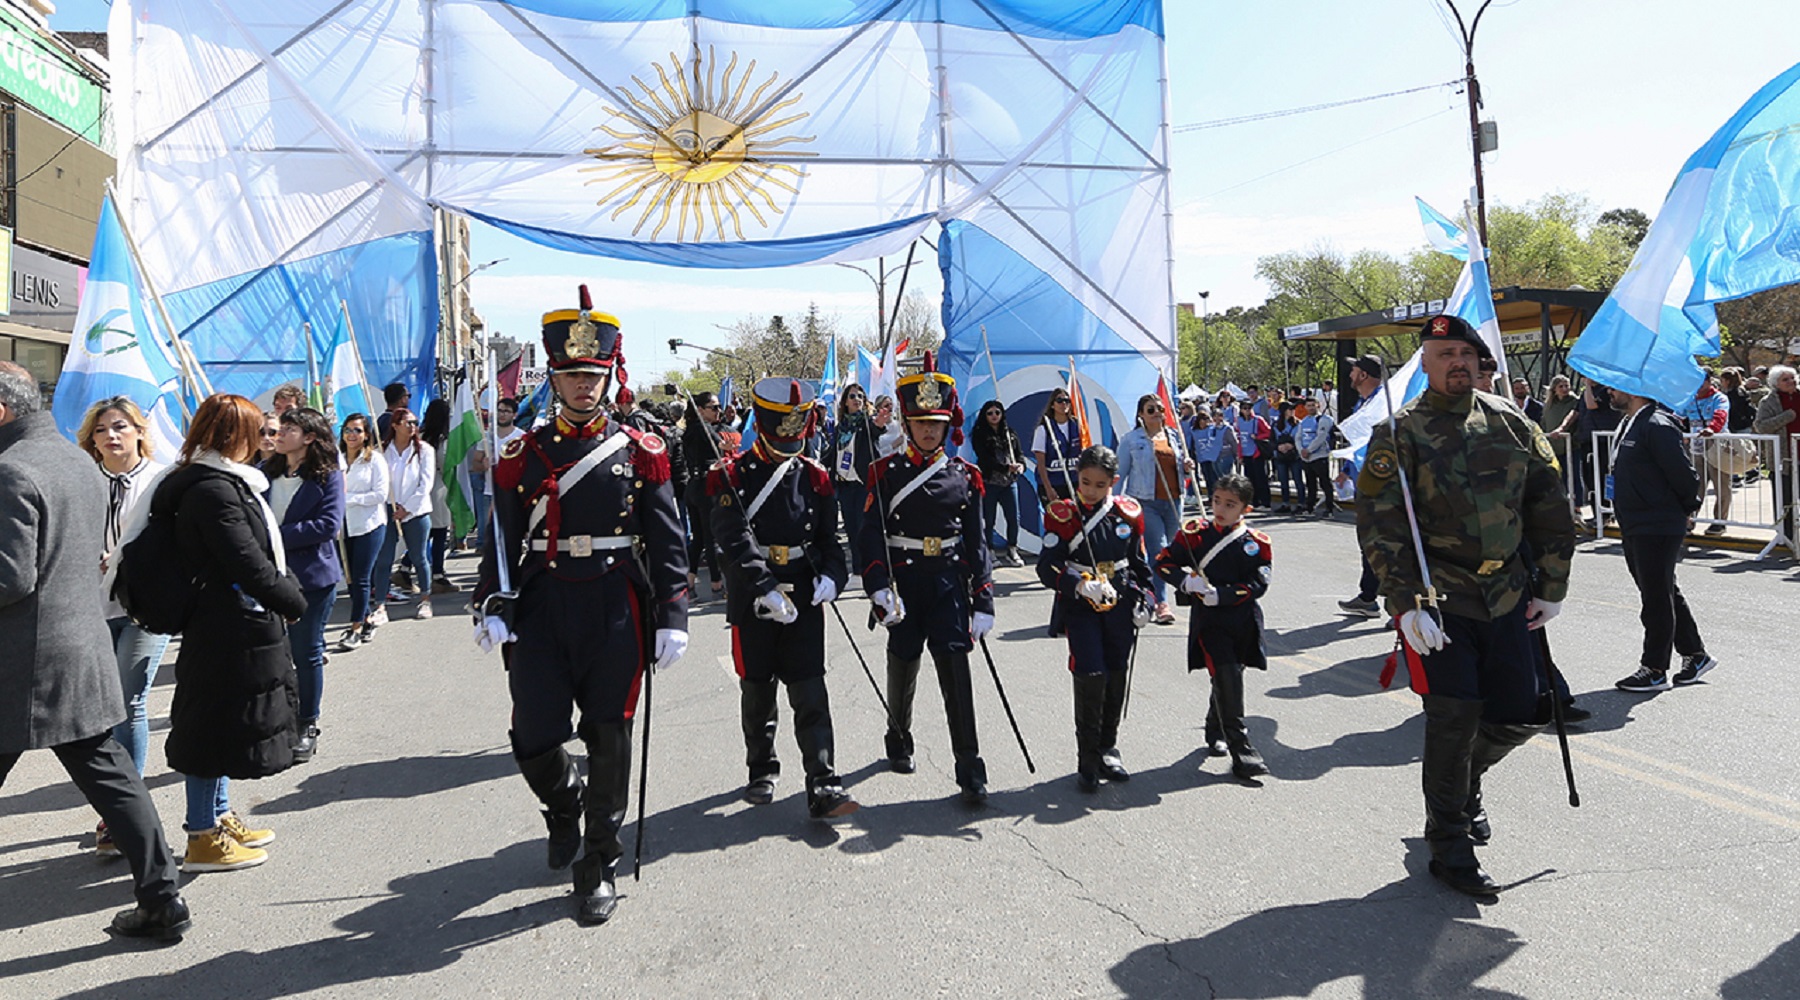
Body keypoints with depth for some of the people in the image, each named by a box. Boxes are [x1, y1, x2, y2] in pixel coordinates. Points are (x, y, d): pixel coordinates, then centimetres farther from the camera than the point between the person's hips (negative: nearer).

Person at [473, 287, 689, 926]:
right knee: (534, 739, -2)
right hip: (541, 612, 1)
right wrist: (491, 608, -7)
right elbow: (503, 540, 6)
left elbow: (667, 543, 2)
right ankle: (564, 806, 33)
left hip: (615, 613, -1)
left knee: (608, 742, 4)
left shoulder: (641, 453, 3)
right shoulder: (524, 457, 6)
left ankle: (599, 868, 21)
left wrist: (672, 618, -4)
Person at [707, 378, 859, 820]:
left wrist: (831, 575, -13)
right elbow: (735, 541, -14)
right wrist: (767, 589, -24)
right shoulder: (731, 475, -3)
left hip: (804, 599, 1)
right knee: (757, 692, 12)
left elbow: (830, 538, 8)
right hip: (752, 599, -1)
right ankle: (762, 771, 32)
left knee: (810, 693, -4)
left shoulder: (814, 476, 7)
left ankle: (823, 787, -4)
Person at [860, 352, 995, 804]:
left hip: (949, 581, 0)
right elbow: (872, 533, -5)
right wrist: (879, 588, -18)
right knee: (904, 664, 12)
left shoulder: (964, 476, 5)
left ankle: (970, 771, -5)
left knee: (955, 667, -8)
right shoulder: (886, 472, 0)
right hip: (904, 582, 0)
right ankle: (899, 741, 38)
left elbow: (976, 541, 6)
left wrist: (983, 600, 1)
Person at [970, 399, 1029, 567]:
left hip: (1010, 482, 4)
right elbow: (985, 458, -12)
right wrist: (1006, 468, -22)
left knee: (1014, 518, 3)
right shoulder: (980, 435, -1)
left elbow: (1020, 453, 13)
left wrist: (1021, 465, -11)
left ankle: (1012, 551, 17)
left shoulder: (1010, 434, 15)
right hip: (989, 482, -4)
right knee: (989, 520, 1)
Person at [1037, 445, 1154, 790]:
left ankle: (1108, 749, 27)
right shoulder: (1062, 516, -7)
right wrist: (1079, 584, -27)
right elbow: (1047, 567, -12)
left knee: (1117, 677, 9)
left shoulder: (1128, 513, 3)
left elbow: (1139, 564, 13)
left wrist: (1144, 602, 6)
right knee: (1091, 677, -11)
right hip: (1080, 608, -4)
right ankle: (1088, 760, 2)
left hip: (1120, 606, 4)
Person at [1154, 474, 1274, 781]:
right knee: (1227, 679, -14)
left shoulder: (1257, 543, 1)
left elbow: (1258, 584, -6)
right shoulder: (1195, 534, -1)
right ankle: (1242, 753, -11)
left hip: (1244, 621, 3)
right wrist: (1186, 582, -16)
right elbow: (1164, 563, 2)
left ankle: (1215, 733, 42)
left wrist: (1221, 594, -18)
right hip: (1208, 621, -3)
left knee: (1227, 679, 17)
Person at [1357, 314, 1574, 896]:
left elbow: (1550, 506, 14)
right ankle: (1450, 844, 12)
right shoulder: (1400, 434, -7)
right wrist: (1407, 604, -19)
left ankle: (1461, 781, 38)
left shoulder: (1510, 423, 7)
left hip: (1506, 597, 5)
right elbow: (1378, 525, -12)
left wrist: (1551, 587, 12)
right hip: (1436, 602, -5)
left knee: (1523, 712, 9)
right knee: (1455, 719, -4)